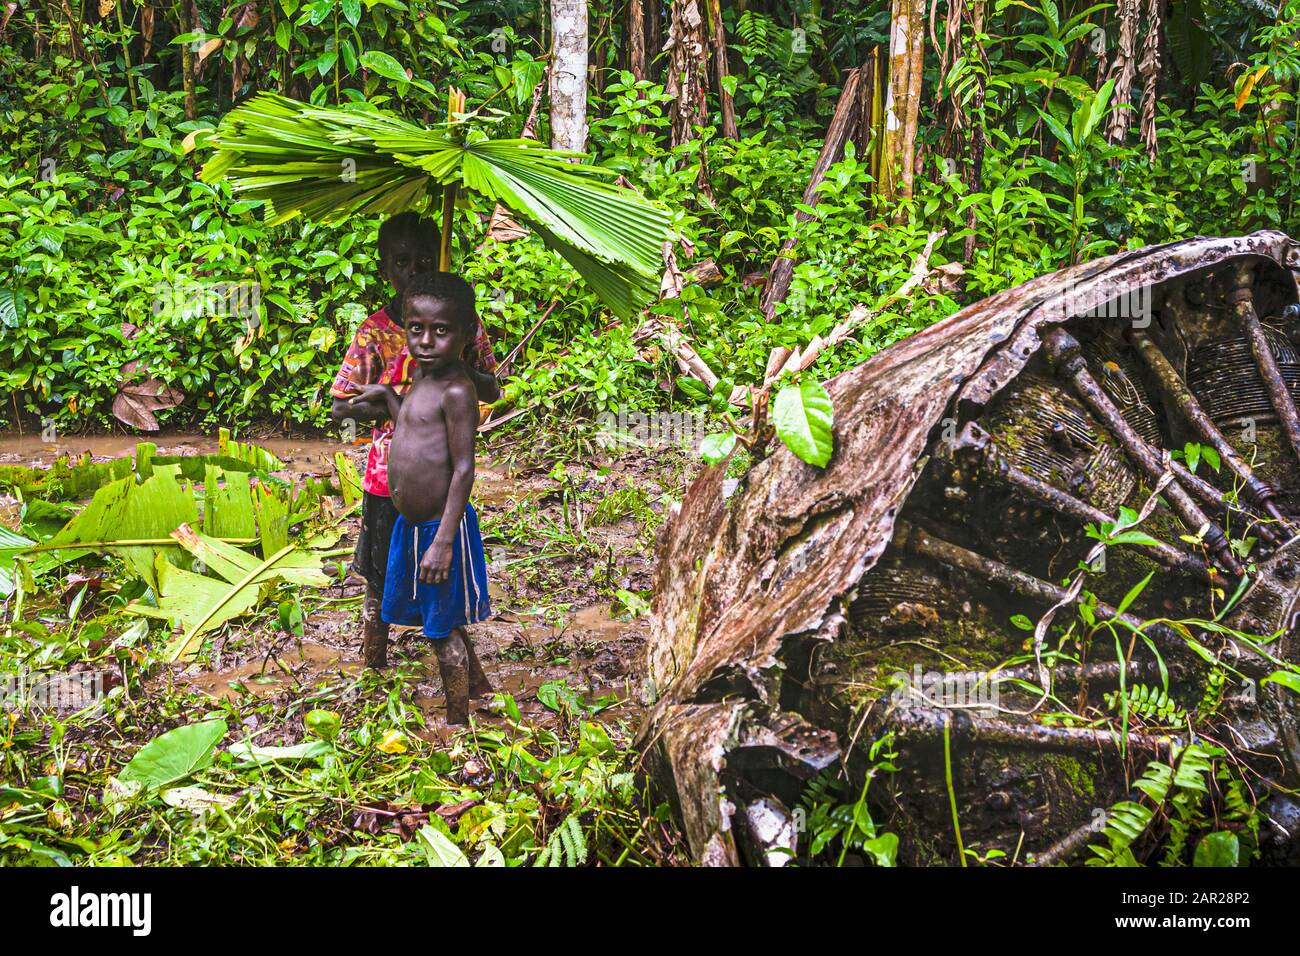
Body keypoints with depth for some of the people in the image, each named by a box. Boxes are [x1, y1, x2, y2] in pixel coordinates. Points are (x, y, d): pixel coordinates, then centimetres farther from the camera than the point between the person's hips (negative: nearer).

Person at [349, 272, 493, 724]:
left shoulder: (456, 391, -21)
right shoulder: (422, 377, 6)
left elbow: (464, 469, -22)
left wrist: (443, 542, -24)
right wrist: (388, 395, 23)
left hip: (441, 526, -9)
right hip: (411, 525, 9)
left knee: (443, 629, 5)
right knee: (441, 619, 24)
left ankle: (458, 718, 20)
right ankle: (477, 683, 45)